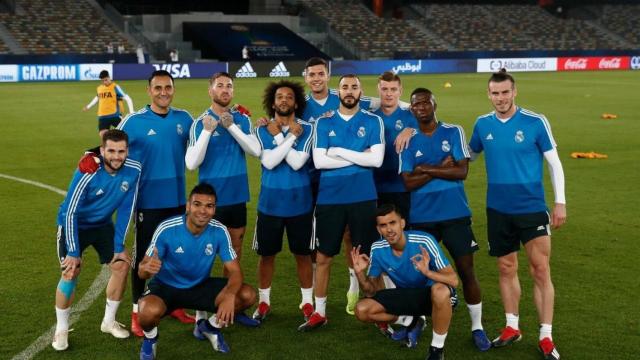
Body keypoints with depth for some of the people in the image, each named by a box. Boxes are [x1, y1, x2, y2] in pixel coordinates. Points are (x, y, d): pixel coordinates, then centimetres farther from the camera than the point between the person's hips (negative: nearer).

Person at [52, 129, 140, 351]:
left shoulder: (133, 170, -20)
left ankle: (109, 322, 16)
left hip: (102, 224, 5)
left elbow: (125, 210, -9)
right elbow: (71, 212, -25)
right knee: (71, 271, -17)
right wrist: (73, 252, -24)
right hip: (74, 223, -4)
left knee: (122, 264, -3)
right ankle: (61, 329, 2)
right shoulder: (88, 172, -32)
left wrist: (119, 246, -9)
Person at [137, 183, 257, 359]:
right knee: (150, 311, -38)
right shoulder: (166, 229, -24)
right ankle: (150, 338, 3)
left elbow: (235, 271, -14)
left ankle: (209, 327, 14)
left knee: (248, 295, -16)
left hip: (200, 286, 3)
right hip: (165, 286, -3)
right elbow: (142, 272, -19)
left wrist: (229, 296, -37)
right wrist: (147, 267, -46)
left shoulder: (219, 231, -16)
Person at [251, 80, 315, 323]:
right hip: (270, 203, 1)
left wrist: (279, 137, -13)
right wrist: (291, 137, -16)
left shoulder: (307, 129, -4)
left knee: (303, 254, 9)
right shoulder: (263, 130, -1)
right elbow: (269, 161, -17)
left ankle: (307, 302, 22)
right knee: (267, 254, 10)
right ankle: (263, 302, 25)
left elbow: (297, 162, -18)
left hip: (299, 203, -1)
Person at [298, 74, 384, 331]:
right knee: (323, 256, 7)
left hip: (363, 198, -1)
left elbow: (376, 159, -10)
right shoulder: (323, 123, 5)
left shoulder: (373, 122, 3)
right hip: (329, 198, 1)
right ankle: (319, 312, 19)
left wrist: (340, 151, -10)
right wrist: (358, 157, -9)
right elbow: (319, 161, -7)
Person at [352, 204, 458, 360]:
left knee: (440, 291, -42)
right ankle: (412, 322, 11)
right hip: (406, 295, 5)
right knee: (362, 310, -13)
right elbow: (371, 292, -4)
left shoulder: (424, 241, -27)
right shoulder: (377, 249, -13)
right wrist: (360, 273, -24)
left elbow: (453, 280, -28)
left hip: (432, 295, -5)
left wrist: (427, 272, -47)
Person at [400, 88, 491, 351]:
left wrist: (427, 169, -11)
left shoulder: (454, 132, 1)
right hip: (422, 217, 1)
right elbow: (409, 183, -5)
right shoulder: (408, 141, 3)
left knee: (466, 271, 2)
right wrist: (442, 168, -12)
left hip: (455, 213, -1)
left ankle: (477, 327, 13)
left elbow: (462, 171, -9)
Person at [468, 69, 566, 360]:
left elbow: (554, 162, -3)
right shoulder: (482, 124, 1)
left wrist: (560, 201, -7)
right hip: (498, 209, 3)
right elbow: (469, 155, 18)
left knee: (540, 271, -2)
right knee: (506, 269, 12)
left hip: (532, 207, -3)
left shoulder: (536, 122, -9)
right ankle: (512, 327, 26)